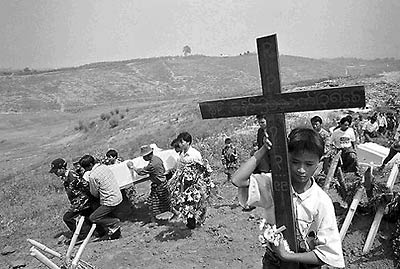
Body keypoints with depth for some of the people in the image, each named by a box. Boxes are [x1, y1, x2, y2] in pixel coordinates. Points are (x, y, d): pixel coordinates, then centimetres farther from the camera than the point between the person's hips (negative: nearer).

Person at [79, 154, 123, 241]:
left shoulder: (92, 176, -17)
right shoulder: (104, 166, 5)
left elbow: (94, 193, -3)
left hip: (110, 202, -9)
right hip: (118, 197, 9)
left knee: (93, 218, 3)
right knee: (109, 217, 21)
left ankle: (115, 223, 2)